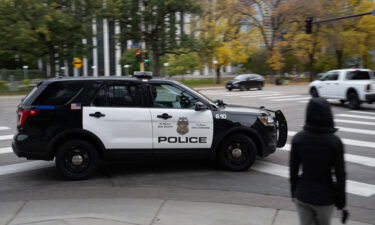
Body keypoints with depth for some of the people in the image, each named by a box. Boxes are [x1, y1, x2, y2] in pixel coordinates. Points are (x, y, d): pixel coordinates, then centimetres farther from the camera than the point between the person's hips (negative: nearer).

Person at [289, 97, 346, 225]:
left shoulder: (298, 139, -9)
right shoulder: (334, 142, -16)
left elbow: (293, 169, -2)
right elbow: (340, 174, -11)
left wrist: (294, 192, 11)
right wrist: (341, 199, 2)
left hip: (302, 196, 1)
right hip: (325, 197, -1)